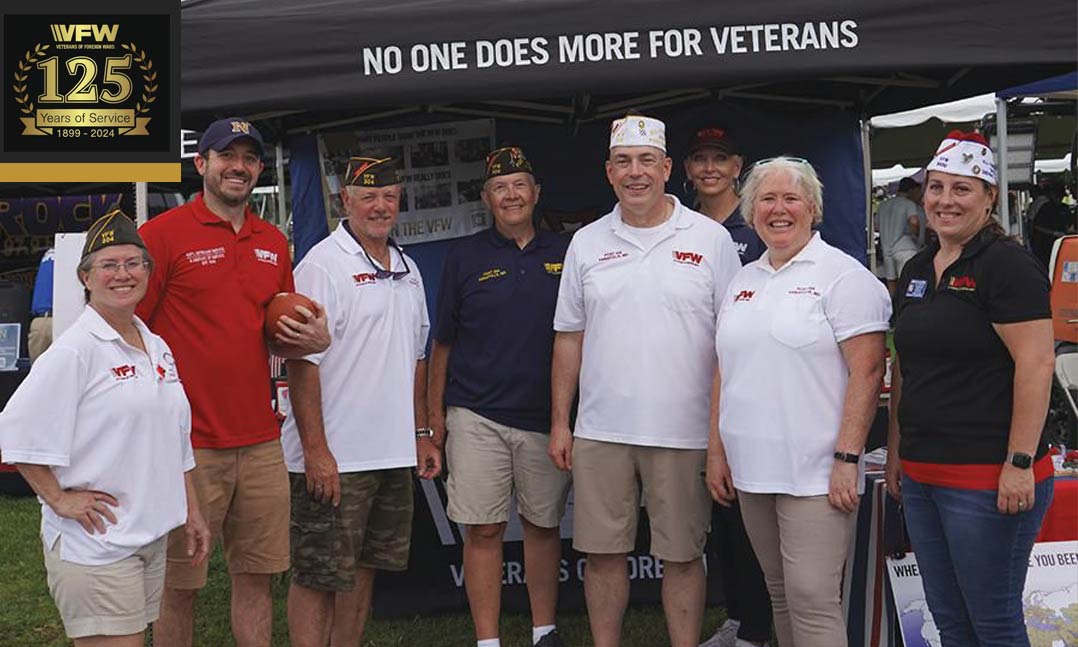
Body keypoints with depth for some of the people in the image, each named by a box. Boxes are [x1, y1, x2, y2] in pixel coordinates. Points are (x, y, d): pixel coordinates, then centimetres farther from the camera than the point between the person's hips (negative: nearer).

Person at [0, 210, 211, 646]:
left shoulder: (157, 348, 12)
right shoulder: (74, 351, -12)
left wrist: (192, 514, 17)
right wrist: (59, 500, -13)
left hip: (152, 537, 7)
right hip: (94, 541, -7)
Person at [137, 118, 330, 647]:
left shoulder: (274, 243, 13)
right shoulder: (163, 234, -5)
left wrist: (310, 340, 1)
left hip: (260, 443, 5)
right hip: (188, 444, -5)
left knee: (257, 574, 11)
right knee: (180, 583, 7)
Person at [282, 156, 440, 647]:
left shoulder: (408, 271, 14)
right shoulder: (322, 265, -10)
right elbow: (303, 362, -16)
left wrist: (422, 434, 17)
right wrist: (316, 450, -20)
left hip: (393, 455, 8)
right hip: (333, 458, -8)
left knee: (363, 570, 16)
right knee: (317, 577, 1)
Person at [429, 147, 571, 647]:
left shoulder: (566, 254, 6)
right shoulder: (465, 257, 4)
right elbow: (442, 342, 7)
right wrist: (435, 414, 3)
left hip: (547, 417, 1)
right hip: (477, 417, -1)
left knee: (544, 526, 11)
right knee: (482, 530, 1)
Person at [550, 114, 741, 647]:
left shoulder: (710, 239, 1)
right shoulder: (586, 243, 8)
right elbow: (568, 339, 11)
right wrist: (560, 423, 7)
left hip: (683, 433, -2)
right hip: (600, 432, 3)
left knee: (682, 556, 7)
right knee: (602, 552, 9)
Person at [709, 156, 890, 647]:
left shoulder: (842, 275, -5)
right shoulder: (743, 281, 15)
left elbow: (866, 373, -12)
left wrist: (847, 459, -17)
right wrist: (717, 450, 12)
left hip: (815, 474, -6)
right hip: (751, 470, 7)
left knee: (812, 600, -7)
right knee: (780, 593, 15)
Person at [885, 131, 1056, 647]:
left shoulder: (1007, 264, -10)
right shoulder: (916, 271, 13)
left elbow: (1036, 365, -17)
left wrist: (1020, 464, -21)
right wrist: (896, 452, 17)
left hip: (986, 478, -8)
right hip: (920, 476, 8)